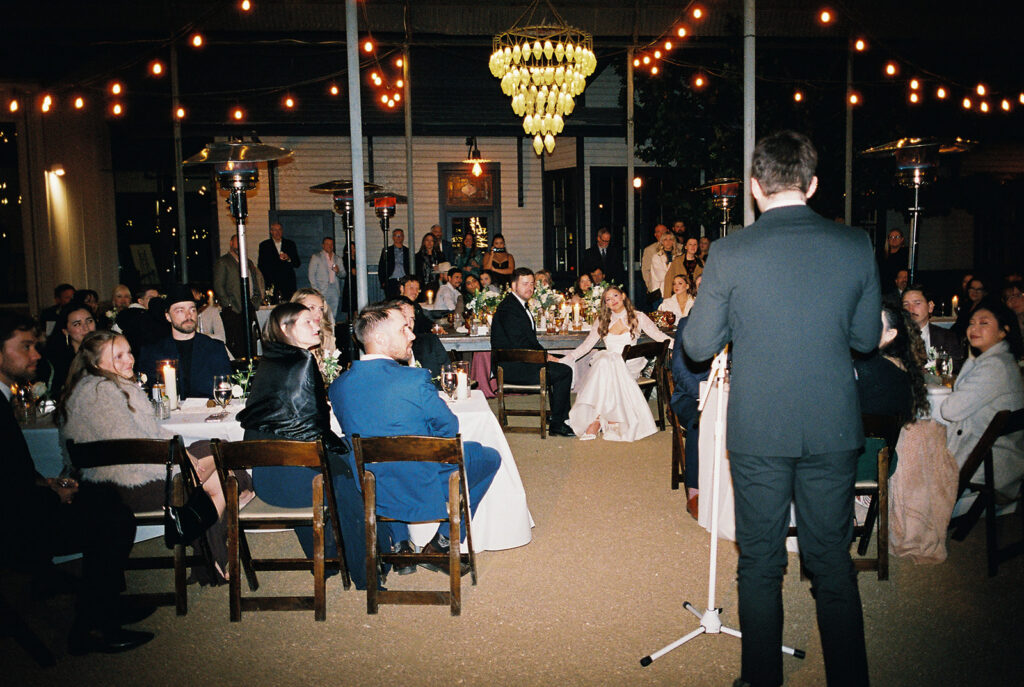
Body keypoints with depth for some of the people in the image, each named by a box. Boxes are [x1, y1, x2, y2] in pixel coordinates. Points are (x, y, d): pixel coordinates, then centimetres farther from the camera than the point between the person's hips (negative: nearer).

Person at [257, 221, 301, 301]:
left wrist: (289, 259, -10)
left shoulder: (290, 244, 13)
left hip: (288, 284, 1)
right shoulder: (264, 245, 10)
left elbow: (298, 264, 11)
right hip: (272, 284, -1)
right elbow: (260, 266, 9)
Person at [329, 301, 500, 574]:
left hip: (370, 496, 6)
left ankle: (398, 543, 34)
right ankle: (443, 543, 18)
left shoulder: (339, 385, -8)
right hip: (423, 494, -6)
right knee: (490, 457, 17)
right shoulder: (414, 380, -25)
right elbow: (449, 427, -11)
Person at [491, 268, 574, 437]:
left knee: (563, 367, 8)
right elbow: (519, 344, -22)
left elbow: (530, 340, 20)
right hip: (512, 369, -11)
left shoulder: (521, 305, 18)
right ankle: (556, 425, -5)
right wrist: (545, 357, -12)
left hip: (519, 363, 11)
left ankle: (563, 419, 10)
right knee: (564, 371, -15)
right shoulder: (508, 307, -15)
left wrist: (546, 355, 5)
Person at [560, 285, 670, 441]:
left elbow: (658, 335, 1)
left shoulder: (638, 317, 9)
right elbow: (586, 345, 13)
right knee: (604, 360, -35)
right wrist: (563, 360, 2)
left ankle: (598, 419, -32)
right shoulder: (603, 321, 15)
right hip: (606, 363, 2)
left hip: (630, 366, -2)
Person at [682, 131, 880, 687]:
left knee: (759, 563, 12)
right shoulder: (856, 246, -3)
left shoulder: (730, 252, -10)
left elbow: (698, 345, -5)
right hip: (834, 430, 3)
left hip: (758, 431, -2)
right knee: (833, 562, 16)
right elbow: (866, 338, 7)